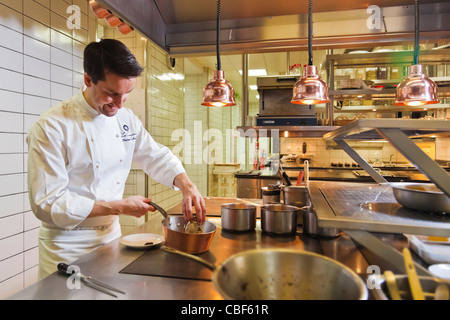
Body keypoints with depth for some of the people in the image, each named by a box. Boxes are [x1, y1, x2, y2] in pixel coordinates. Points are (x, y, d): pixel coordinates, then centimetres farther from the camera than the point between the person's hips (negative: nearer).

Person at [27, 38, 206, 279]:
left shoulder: (126, 119, -2)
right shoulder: (51, 127, -21)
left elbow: (157, 157, 4)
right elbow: (48, 203, -22)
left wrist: (187, 186, -15)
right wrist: (119, 207, -23)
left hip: (112, 236, 6)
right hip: (68, 248, -5)